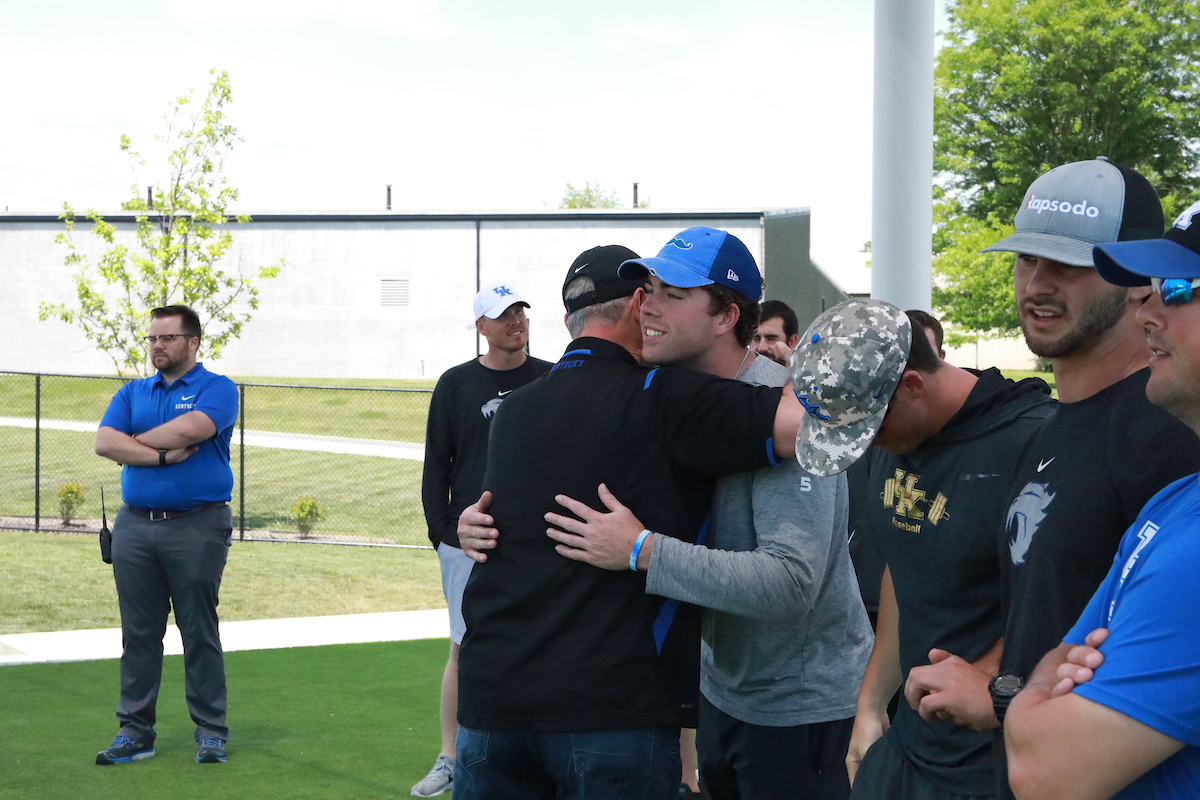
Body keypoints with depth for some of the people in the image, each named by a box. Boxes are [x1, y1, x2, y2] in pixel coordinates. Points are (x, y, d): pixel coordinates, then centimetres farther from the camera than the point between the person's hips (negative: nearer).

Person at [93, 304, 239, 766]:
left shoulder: (216, 390, 1)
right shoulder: (133, 394, 16)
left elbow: (189, 429, -18)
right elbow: (104, 442, 0)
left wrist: (138, 440, -3)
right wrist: (163, 455, -11)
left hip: (197, 526, -4)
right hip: (135, 526, 4)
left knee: (199, 632, -1)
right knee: (139, 633, 6)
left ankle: (211, 732, 5)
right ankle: (135, 732, 12)